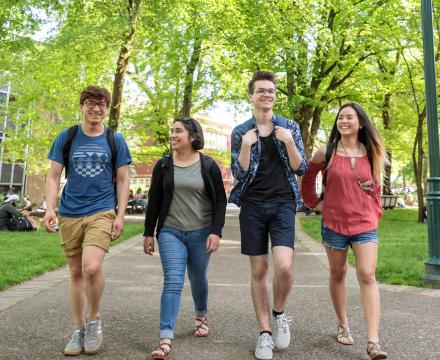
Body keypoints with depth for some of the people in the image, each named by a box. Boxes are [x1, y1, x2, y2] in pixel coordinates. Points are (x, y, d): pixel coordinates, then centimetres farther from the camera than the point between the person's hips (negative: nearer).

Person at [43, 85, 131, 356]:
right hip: (70, 214, 2)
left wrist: (120, 215, -4)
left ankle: (94, 319, 6)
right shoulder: (66, 137, 6)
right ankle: (79, 330, 25)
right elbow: (54, 177, 6)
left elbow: (123, 180, 4)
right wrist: (50, 209, -7)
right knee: (76, 272, 9)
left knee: (92, 267, -21)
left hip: (102, 212, -2)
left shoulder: (115, 140, 3)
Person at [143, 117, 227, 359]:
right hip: (170, 232, 0)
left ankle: (201, 316, 42)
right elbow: (154, 201, 5)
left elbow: (220, 201, -2)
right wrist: (148, 233, 4)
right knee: (172, 282, -9)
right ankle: (165, 340, -8)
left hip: (201, 233, 0)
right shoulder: (163, 165, 2)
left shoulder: (208, 165, -3)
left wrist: (216, 231, -11)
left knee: (198, 278, 14)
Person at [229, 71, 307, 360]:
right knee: (259, 270, 4)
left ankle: (279, 313, 14)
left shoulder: (290, 127, 7)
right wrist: (246, 147, -15)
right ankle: (265, 332, 18)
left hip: (283, 205, 0)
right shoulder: (240, 132, 6)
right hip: (253, 206, 1)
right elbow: (239, 173, 1)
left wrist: (288, 142, -13)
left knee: (284, 266, -16)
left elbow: (301, 169, 2)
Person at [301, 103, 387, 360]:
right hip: (334, 224, 0)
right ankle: (343, 325, 30)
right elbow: (308, 179, 10)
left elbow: (376, 187, 14)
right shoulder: (326, 153, -2)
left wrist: (375, 213, 9)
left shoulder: (371, 153, 4)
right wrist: (315, 203, 4)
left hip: (365, 225, 1)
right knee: (338, 274, 11)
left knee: (367, 276, -9)